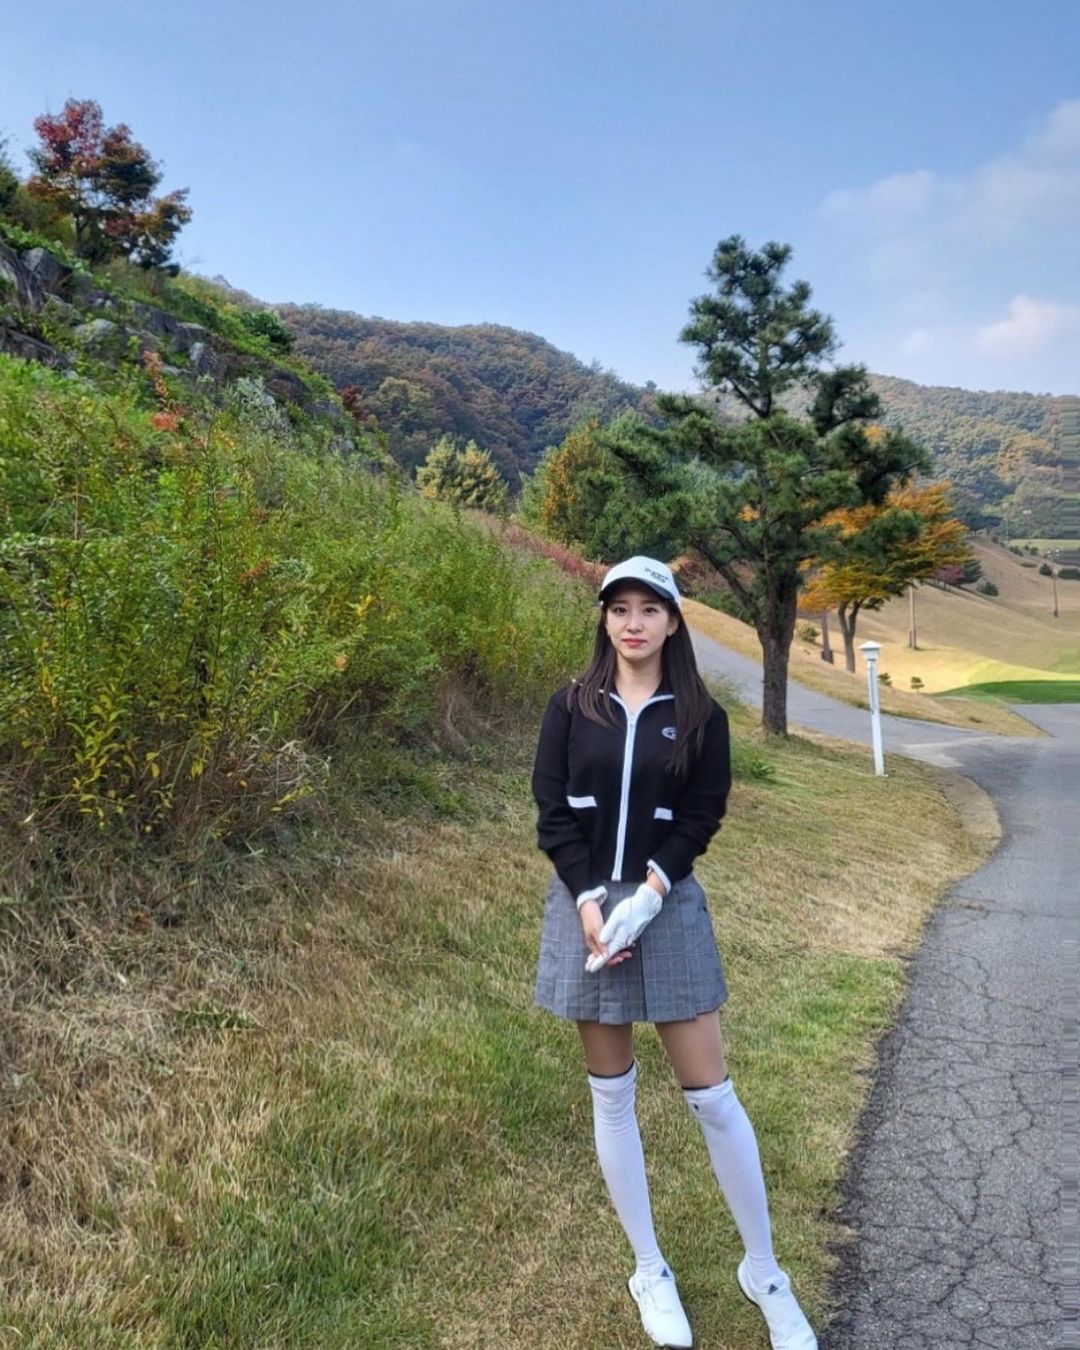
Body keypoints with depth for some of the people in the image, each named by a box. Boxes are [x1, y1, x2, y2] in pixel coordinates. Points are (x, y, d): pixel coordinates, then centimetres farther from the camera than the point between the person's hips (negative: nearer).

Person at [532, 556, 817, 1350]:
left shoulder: (700, 718, -1)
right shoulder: (572, 709, 0)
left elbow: (701, 818, -4)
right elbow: (553, 812, -3)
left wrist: (646, 893, -17)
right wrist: (590, 901, -14)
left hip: (669, 906, -1)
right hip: (585, 903, 1)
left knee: (711, 1095, 2)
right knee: (611, 1094, 10)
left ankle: (763, 1271, 23)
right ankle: (650, 1271, 27)